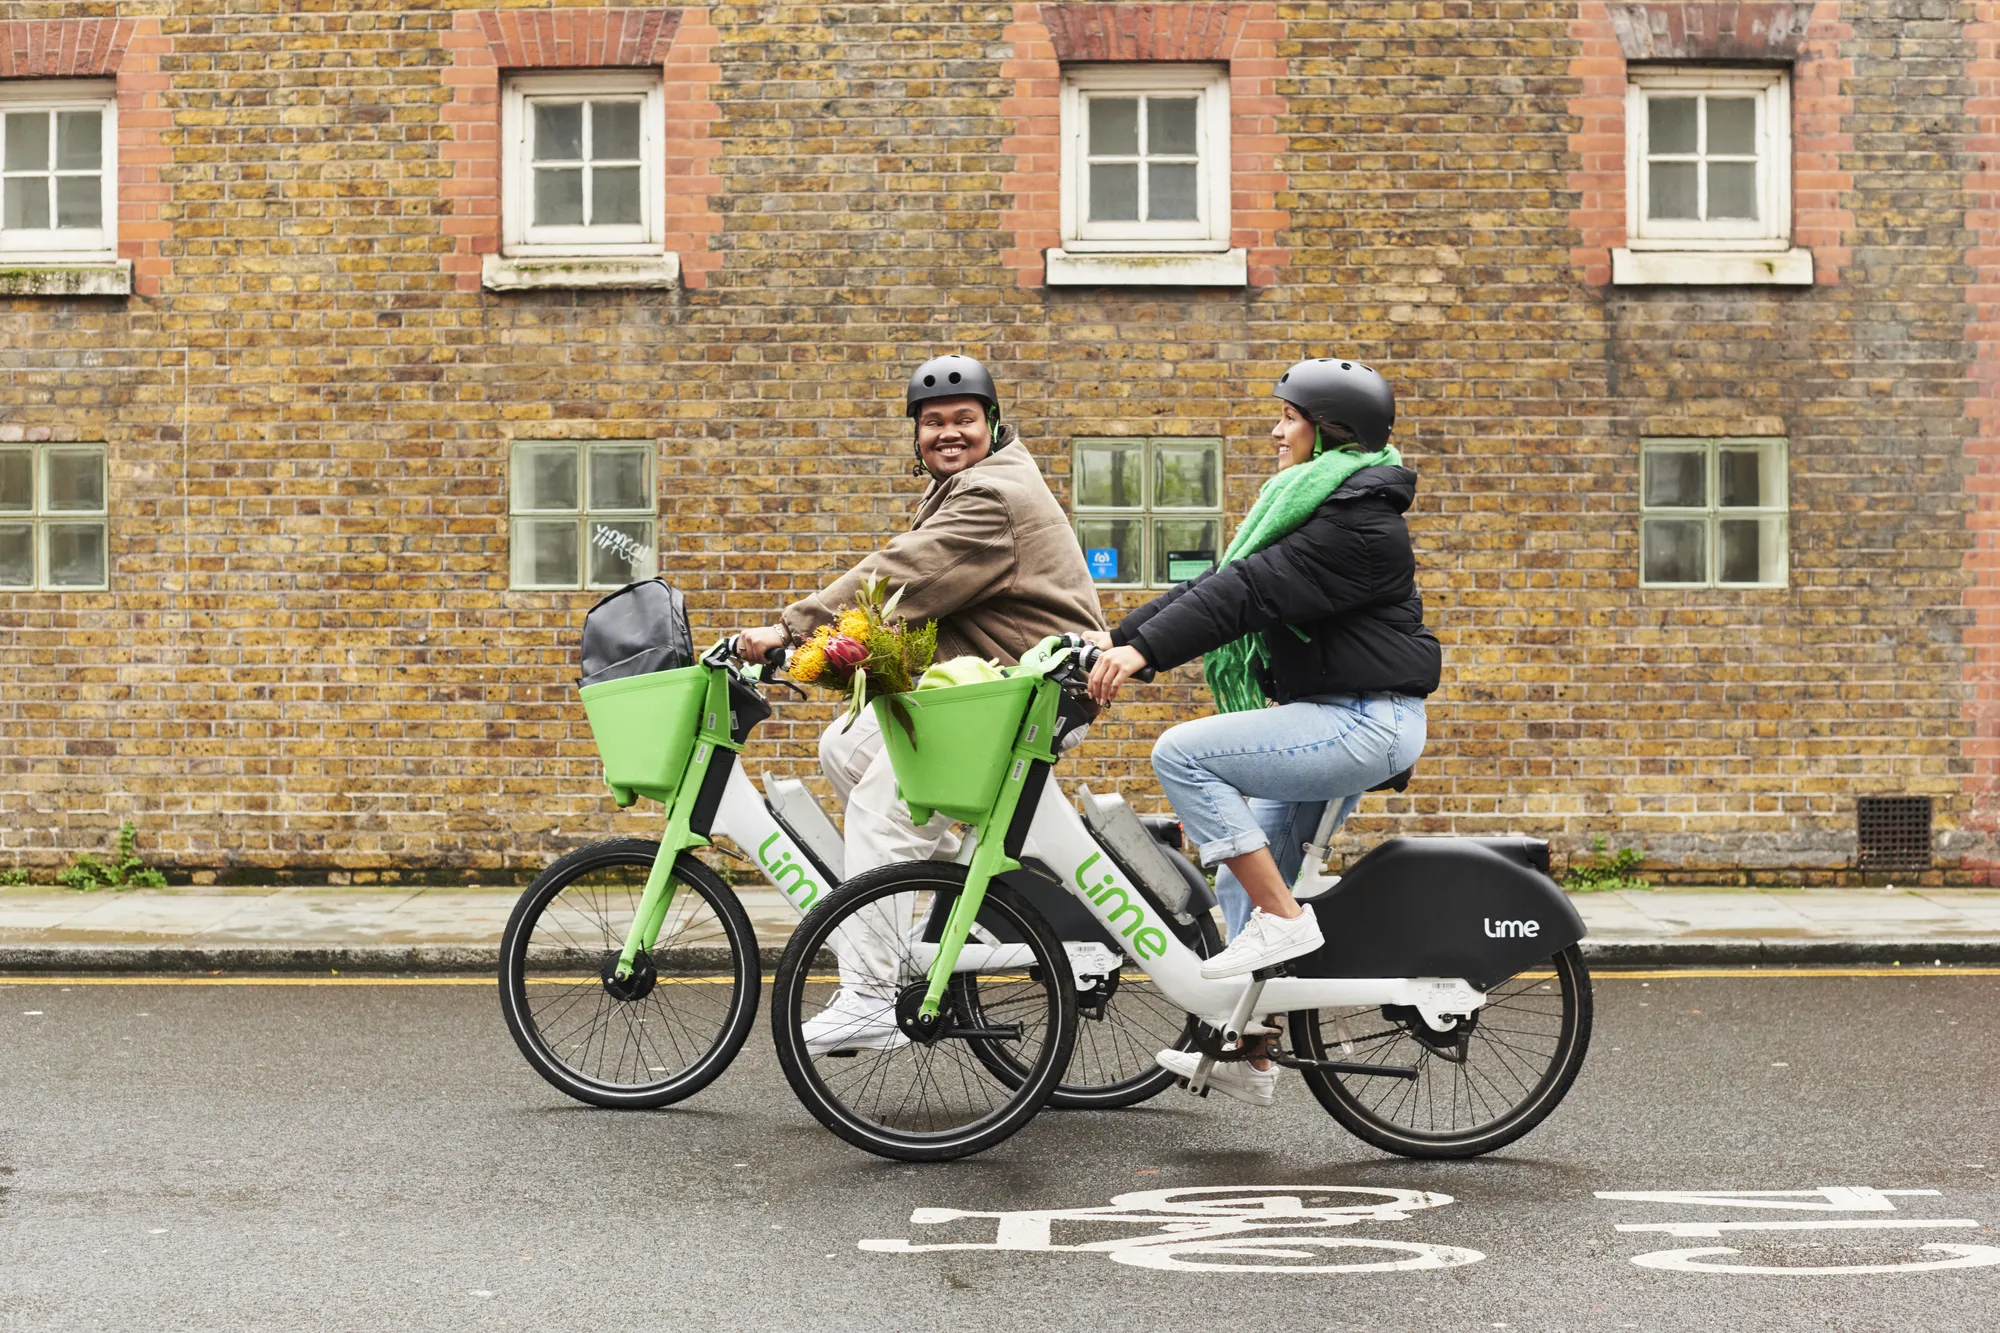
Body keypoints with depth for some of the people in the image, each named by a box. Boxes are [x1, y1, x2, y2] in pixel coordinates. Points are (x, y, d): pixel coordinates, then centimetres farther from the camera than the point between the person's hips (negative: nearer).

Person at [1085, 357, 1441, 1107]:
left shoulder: (1358, 521, -15)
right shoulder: (1306, 505, 17)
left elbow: (1251, 592, -26)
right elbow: (1219, 582, 13)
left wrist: (1145, 651, -33)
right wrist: (1118, 636, 4)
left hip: (1365, 722, -10)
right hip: (1333, 718, 10)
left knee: (1181, 753, -19)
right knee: (1240, 877, 10)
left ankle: (1282, 918, -14)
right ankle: (1246, 1056, 16)